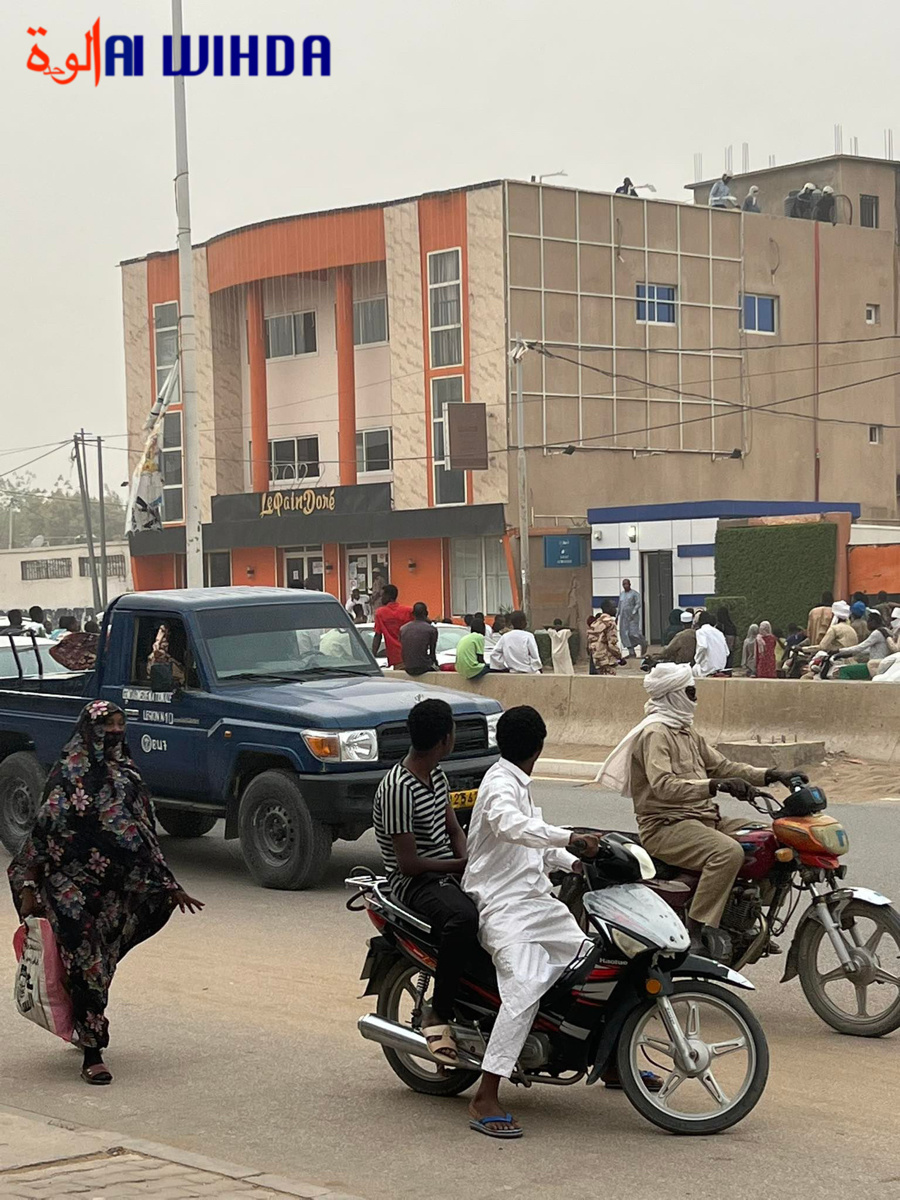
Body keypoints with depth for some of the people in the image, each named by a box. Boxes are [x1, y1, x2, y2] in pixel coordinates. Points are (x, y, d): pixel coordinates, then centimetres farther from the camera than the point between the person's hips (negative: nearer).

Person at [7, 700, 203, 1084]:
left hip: (115, 889, 6)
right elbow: (43, 829, -8)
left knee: (102, 965, 12)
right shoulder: (69, 772, -6)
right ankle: (92, 1055, -6)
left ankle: (84, 1029, 32)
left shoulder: (127, 774, 11)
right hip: (72, 887, -5)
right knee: (85, 965, -8)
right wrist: (28, 887, -12)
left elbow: (146, 836, 16)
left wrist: (171, 886, 14)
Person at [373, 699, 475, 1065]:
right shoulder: (397, 788, -18)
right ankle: (438, 1015, -27)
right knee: (463, 918, -38)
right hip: (415, 883, -9)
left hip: (449, 872, 9)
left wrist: (470, 863, -2)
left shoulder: (437, 776, 12)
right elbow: (408, 863, -19)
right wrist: (462, 864, -12)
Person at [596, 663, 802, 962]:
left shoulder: (685, 730, 20)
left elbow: (720, 765, 20)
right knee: (728, 851, -34)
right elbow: (663, 786, -26)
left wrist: (769, 775, 7)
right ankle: (700, 929, -29)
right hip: (665, 826, -10)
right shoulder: (655, 732, -11)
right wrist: (715, 786, -37)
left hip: (701, 818, 10)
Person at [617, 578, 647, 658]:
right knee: (625, 634, -2)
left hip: (632, 618, -6)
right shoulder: (622, 594, 15)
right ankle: (631, 653, 2)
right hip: (623, 618, 6)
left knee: (633, 633, -13)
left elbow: (638, 604, -11)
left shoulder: (635, 594, -4)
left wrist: (633, 613, -22)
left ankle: (643, 643, 16)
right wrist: (617, 615, 16)